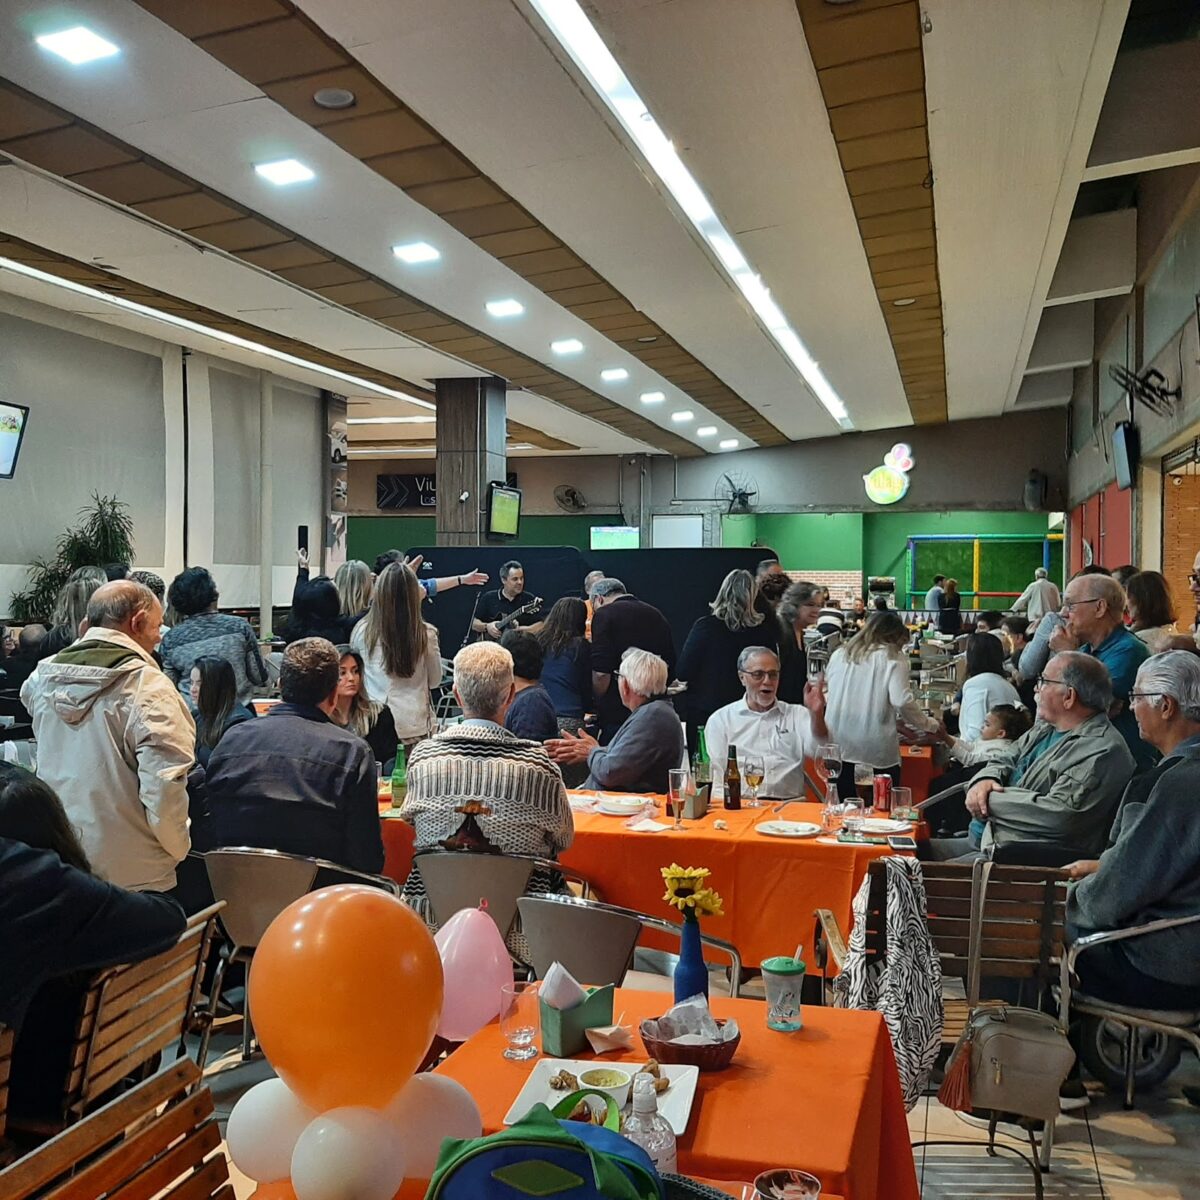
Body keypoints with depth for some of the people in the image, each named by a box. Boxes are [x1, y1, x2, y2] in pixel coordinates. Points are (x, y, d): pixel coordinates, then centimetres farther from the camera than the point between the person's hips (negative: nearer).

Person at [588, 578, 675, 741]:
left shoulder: (604, 614, -7)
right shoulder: (658, 616, 13)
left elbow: (601, 674, -14)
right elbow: (671, 671, 15)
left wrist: (599, 707, 1)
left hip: (617, 716, -6)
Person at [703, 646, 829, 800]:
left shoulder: (797, 714, 17)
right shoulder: (720, 719, 14)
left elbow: (818, 752, 1)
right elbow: (714, 774, 8)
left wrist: (816, 715, -16)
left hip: (789, 804, 1)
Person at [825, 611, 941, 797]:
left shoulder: (840, 654, 10)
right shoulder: (893, 659, -3)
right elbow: (902, 701, -12)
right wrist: (929, 724, 2)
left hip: (838, 748, 4)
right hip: (877, 753, -4)